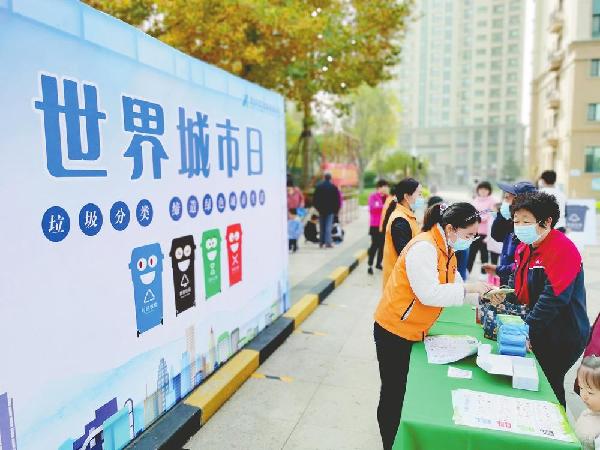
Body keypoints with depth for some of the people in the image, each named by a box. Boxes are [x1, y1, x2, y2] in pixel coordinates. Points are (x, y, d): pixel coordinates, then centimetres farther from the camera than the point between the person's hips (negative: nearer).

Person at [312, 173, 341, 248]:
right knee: (328, 226, -3)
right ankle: (328, 242, -9)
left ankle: (321, 242, 14)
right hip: (330, 210, -2)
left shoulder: (318, 187, 2)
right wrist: (336, 210, 4)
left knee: (322, 226, 10)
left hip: (321, 210, 2)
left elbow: (314, 199, 4)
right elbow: (337, 200, -3)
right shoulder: (334, 187, -3)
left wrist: (317, 207, 14)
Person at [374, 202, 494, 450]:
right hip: (394, 332, -9)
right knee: (394, 394, 8)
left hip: (415, 332, 9)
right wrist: (468, 288, -24)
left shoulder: (446, 248, 7)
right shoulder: (423, 248, -24)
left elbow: (453, 285, 7)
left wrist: (482, 294, -6)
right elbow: (429, 293, -30)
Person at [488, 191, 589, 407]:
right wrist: (504, 295, -7)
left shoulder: (562, 249, -22)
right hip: (536, 333, 8)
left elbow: (554, 298, -27)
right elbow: (517, 282, 14)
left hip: (562, 338, -7)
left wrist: (526, 328, -24)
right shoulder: (524, 247, 5)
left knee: (549, 386, 6)